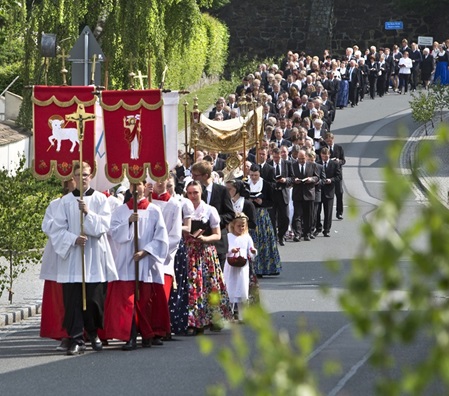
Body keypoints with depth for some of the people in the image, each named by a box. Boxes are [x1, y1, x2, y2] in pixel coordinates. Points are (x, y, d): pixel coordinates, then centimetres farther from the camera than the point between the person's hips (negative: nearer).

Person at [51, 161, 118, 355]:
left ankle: (93, 333, 22)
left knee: (95, 299, 2)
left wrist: (88, 212, -18)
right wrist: (74, 239, -15)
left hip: (95, 258, 0)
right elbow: (58, 230, 2)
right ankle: (76, 339, -6)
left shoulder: (100, 199, 6)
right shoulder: (65, 201, 6)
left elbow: (104, 225, -4)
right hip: (72, 257, 0)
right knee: (73, 300, -6)